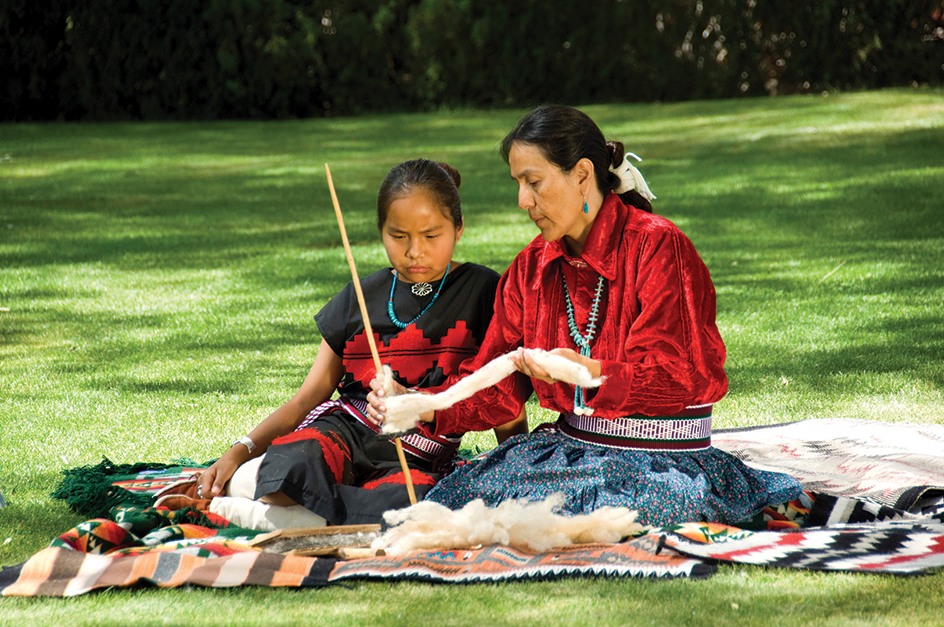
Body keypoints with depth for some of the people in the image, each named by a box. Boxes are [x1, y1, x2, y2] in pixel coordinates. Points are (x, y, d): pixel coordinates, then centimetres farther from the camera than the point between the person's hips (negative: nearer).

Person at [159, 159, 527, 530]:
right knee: (295, 465, -41)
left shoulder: (482, 293, 9)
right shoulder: (359, 298, 15)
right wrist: (240, 451, -1)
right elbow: (307, 400, 13)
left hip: (414, 458, 0)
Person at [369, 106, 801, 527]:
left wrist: (591, 373, -37)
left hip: (665, 461, -5)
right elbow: (498, 386, 7)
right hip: (571, 447, 5)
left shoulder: (657, 247, -11)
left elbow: (673, 377, -19)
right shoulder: (533, 266, 9)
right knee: (457, 493, -19)